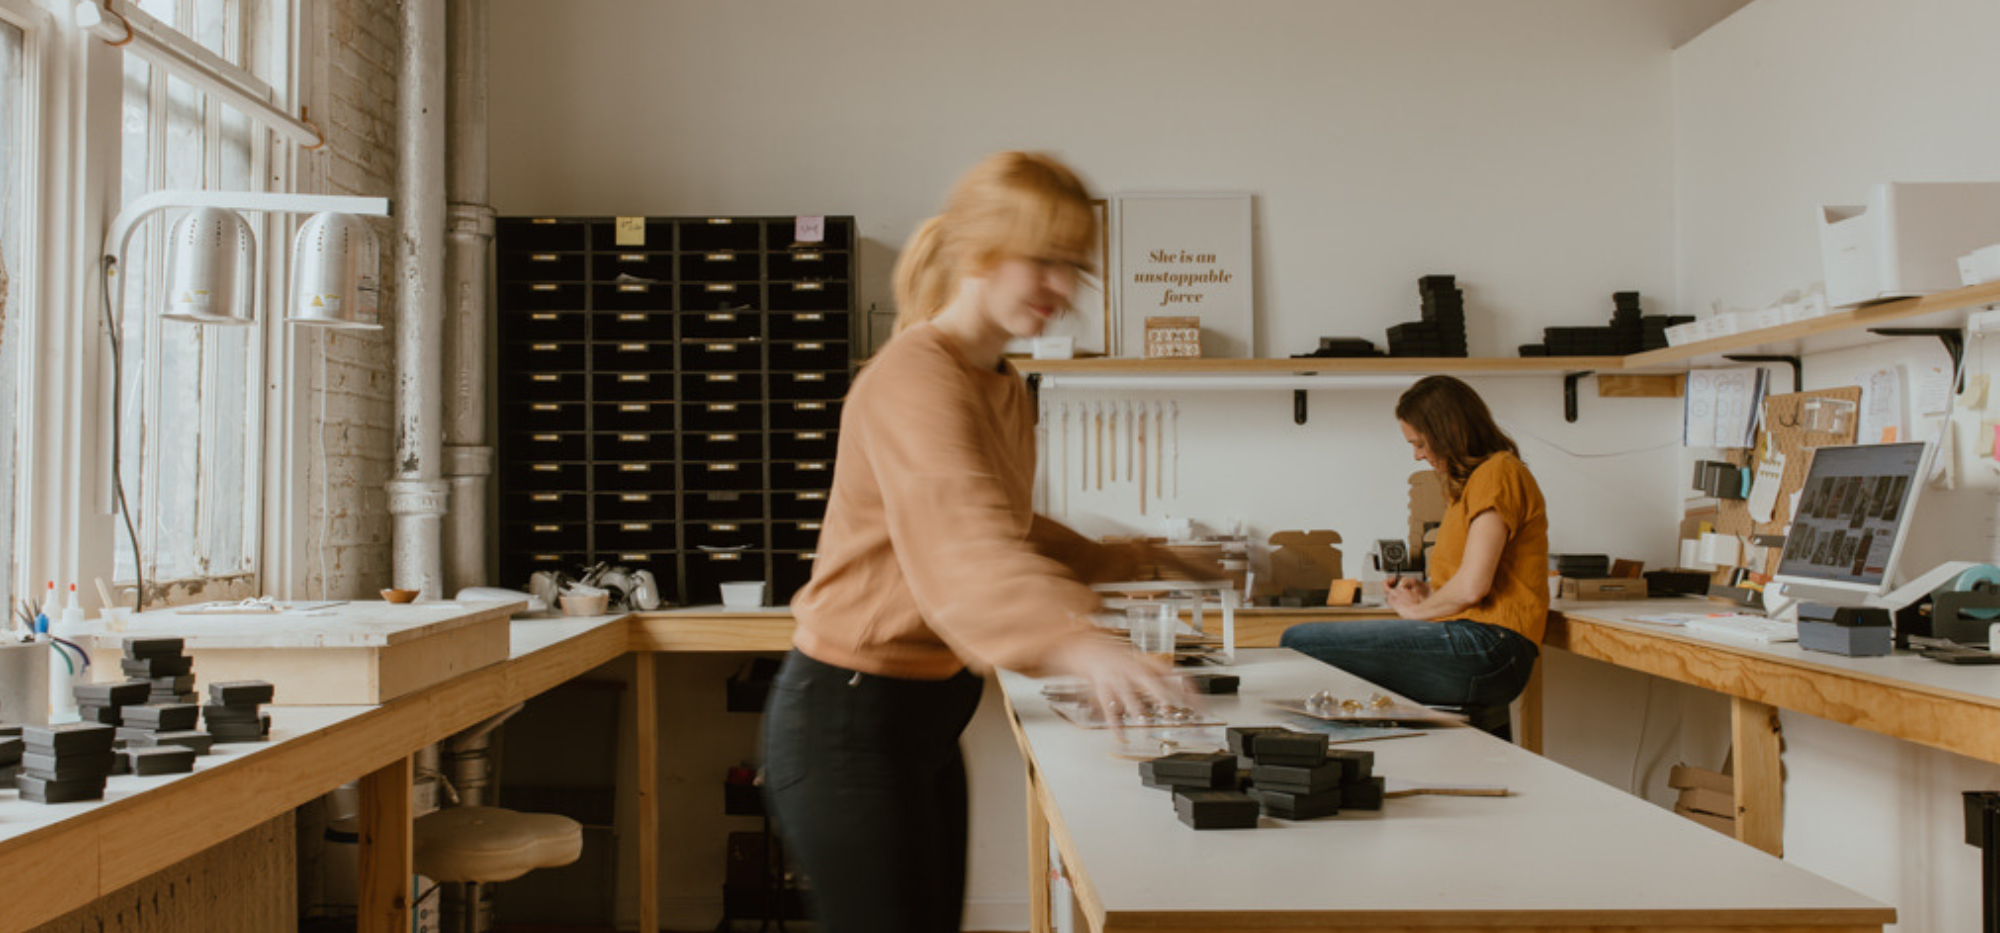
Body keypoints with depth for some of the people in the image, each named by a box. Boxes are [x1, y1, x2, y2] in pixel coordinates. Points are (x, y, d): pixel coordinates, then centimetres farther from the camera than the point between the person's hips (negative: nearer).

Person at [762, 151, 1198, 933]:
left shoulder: (1007, 398, 11)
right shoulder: (916, 379, -20)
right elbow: (961, 533, -38)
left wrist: (1132, 560, 19)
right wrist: (1079, 644, -53)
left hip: (928, 715, 9)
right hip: (850, 717, -9)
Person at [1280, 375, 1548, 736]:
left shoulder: (1497, 473, -8)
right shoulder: (1474, 479, 24)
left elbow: (1472, 587, -17)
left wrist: (1417, 610, 0)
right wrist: (1430, 592, 12)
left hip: (1484, 646, -11)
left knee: (1300, 642, -18)